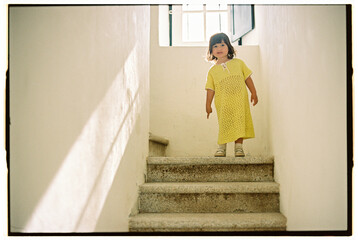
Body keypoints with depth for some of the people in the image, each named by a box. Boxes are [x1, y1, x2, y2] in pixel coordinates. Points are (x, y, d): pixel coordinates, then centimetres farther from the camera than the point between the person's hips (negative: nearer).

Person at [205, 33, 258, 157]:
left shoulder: (238, 63, 9)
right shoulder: (212, 70, 7)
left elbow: (247, 78, 12)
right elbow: (210, 89, 6)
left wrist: (254, 93, 8)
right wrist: (208, 105, 2)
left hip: (240, 101, 1)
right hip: (223, 104, -1)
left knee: (240, 123, 2)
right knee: (224, 125, -3)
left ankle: (238, 147, 11)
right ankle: (221, 147, 10)